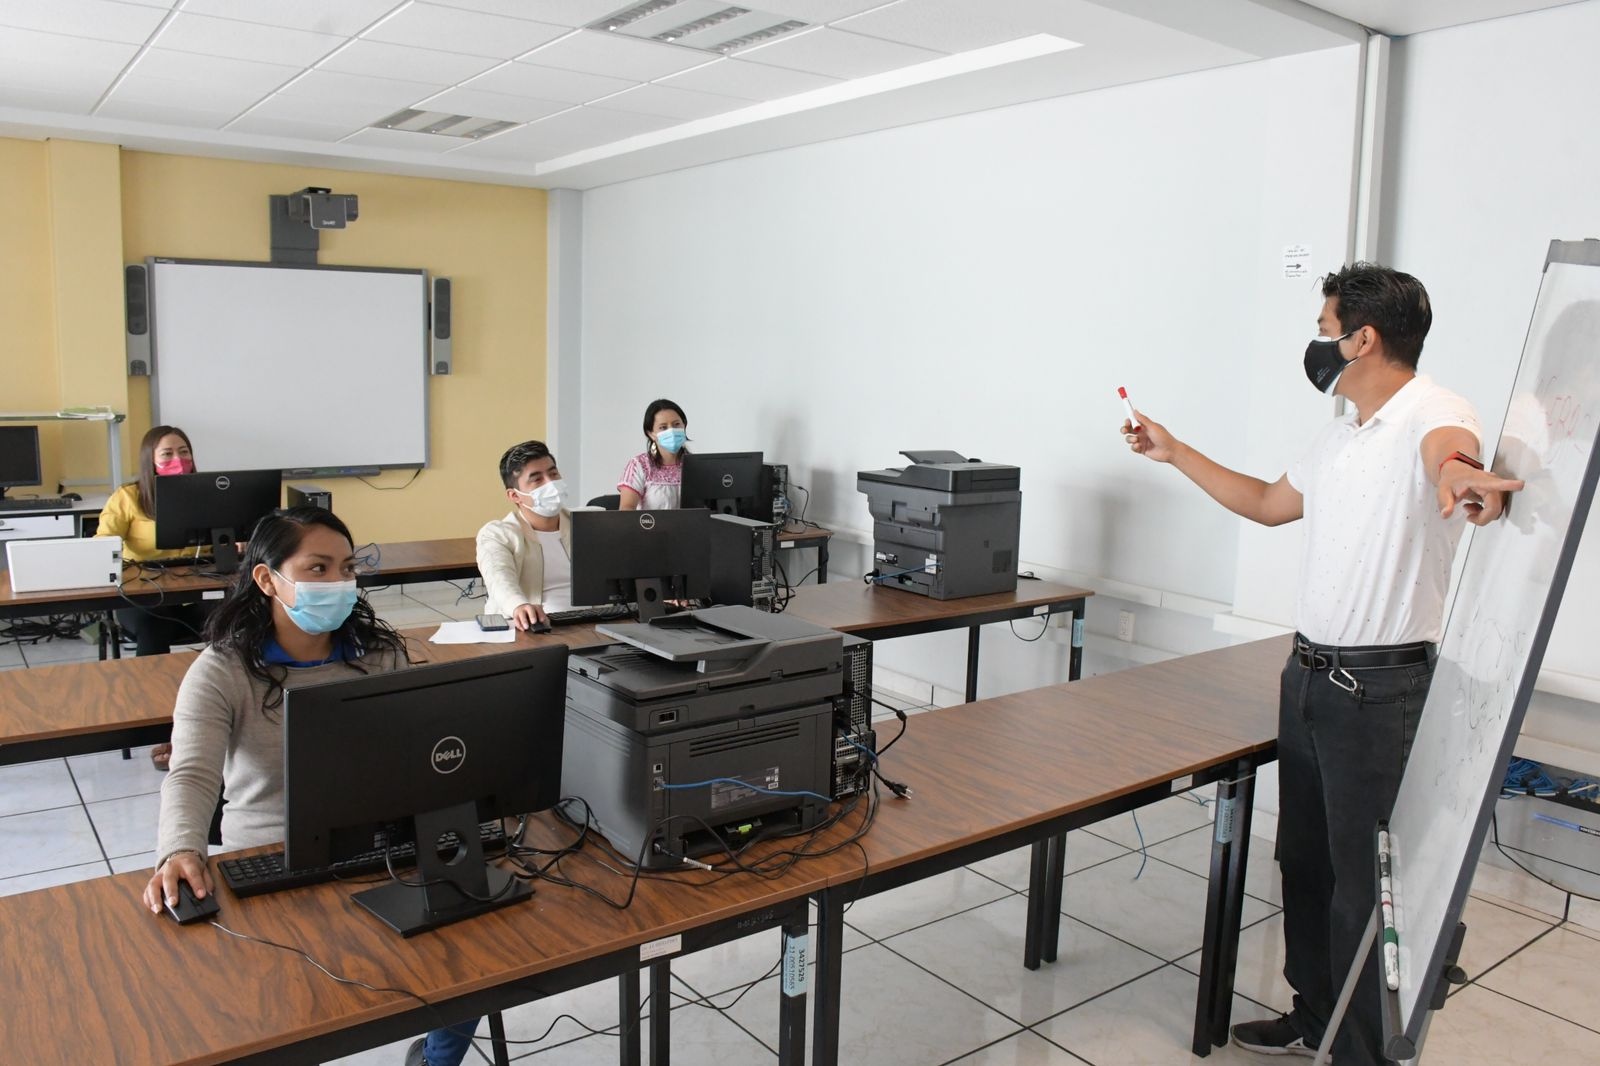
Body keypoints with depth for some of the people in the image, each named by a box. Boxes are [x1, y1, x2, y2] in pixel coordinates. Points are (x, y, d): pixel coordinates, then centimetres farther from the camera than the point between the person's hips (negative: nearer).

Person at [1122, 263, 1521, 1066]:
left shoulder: (1432, 413, -13)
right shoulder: (1340, 435, 14)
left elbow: (1446, 449, -37)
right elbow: (1270, 504, 27)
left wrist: (1461, 474, -61)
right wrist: (1174, 453, 29)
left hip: (1380, 686, -9)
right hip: (1310, 672, 9)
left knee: (1365, 880, 2)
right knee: (1303, 858, 19)